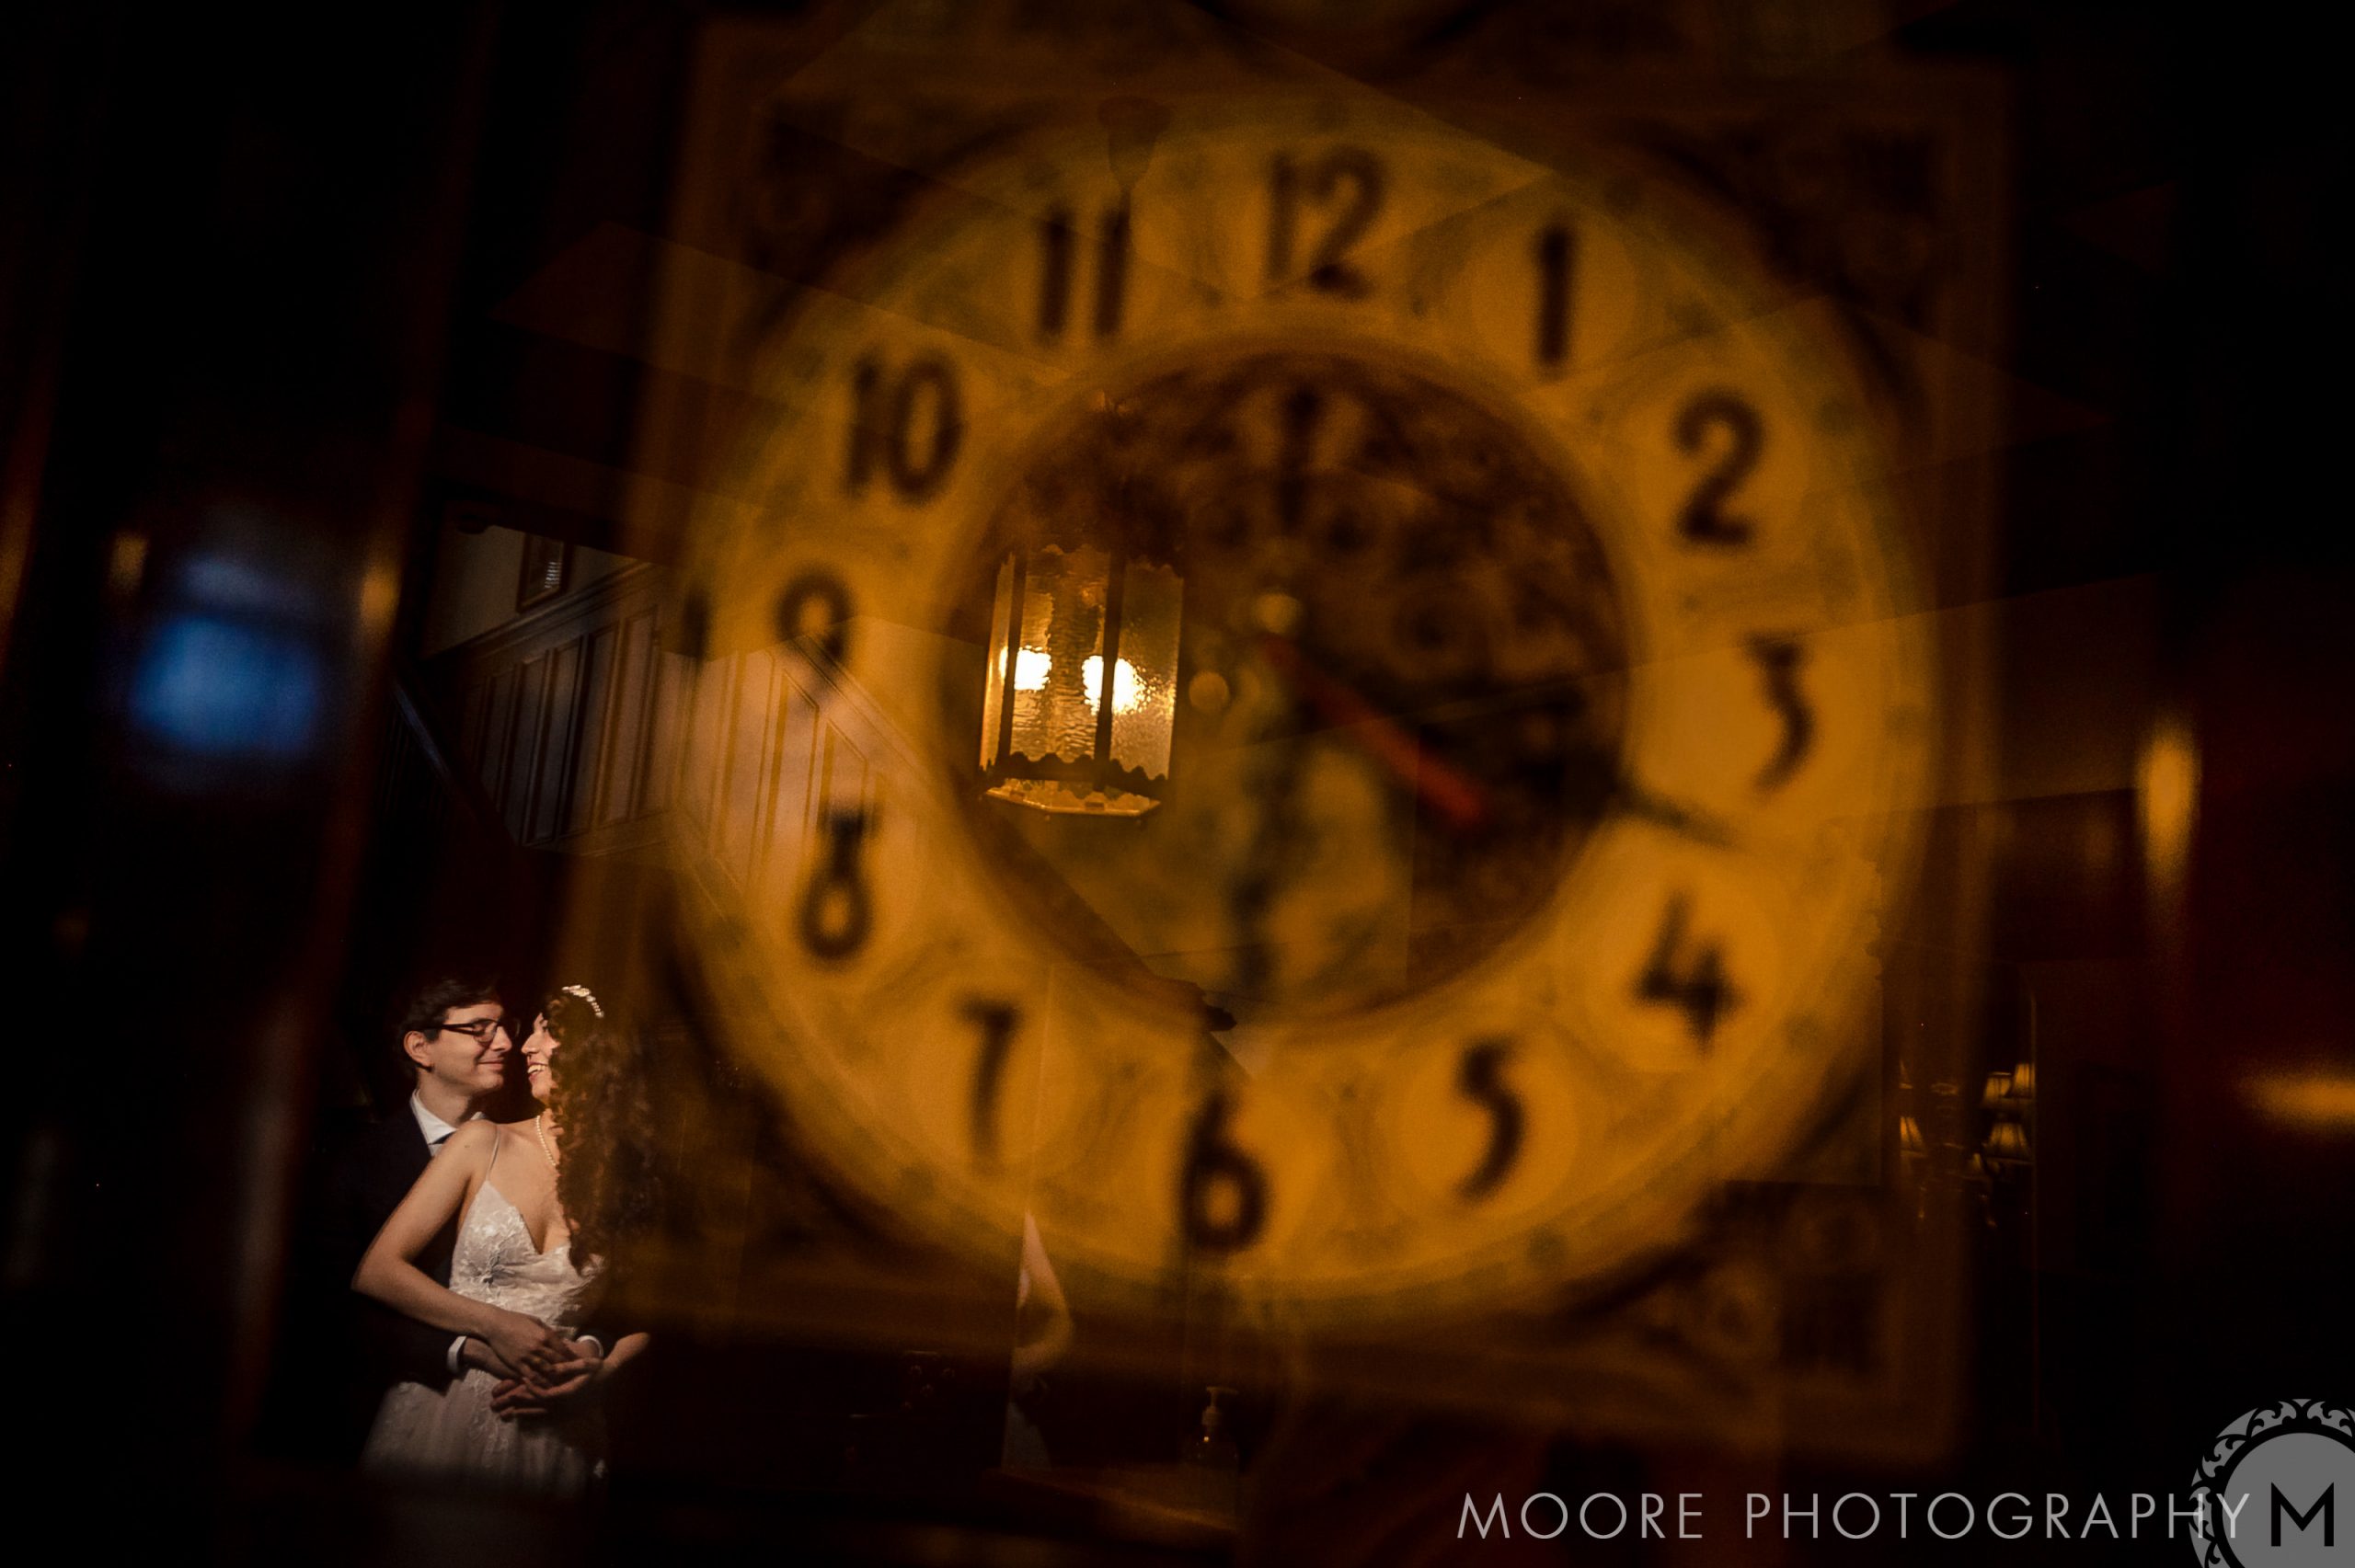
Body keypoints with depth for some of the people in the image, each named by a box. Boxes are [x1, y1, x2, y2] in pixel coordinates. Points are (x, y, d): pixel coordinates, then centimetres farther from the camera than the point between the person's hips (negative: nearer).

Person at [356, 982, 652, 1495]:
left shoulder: (631, 1175, 3)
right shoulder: (484, 1144, 0)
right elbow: (376, 1271, -5)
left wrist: (600, 1375, -12)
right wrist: (495, 1326, -13)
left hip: (551, 1432, 1)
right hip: (443, 1411, -1)